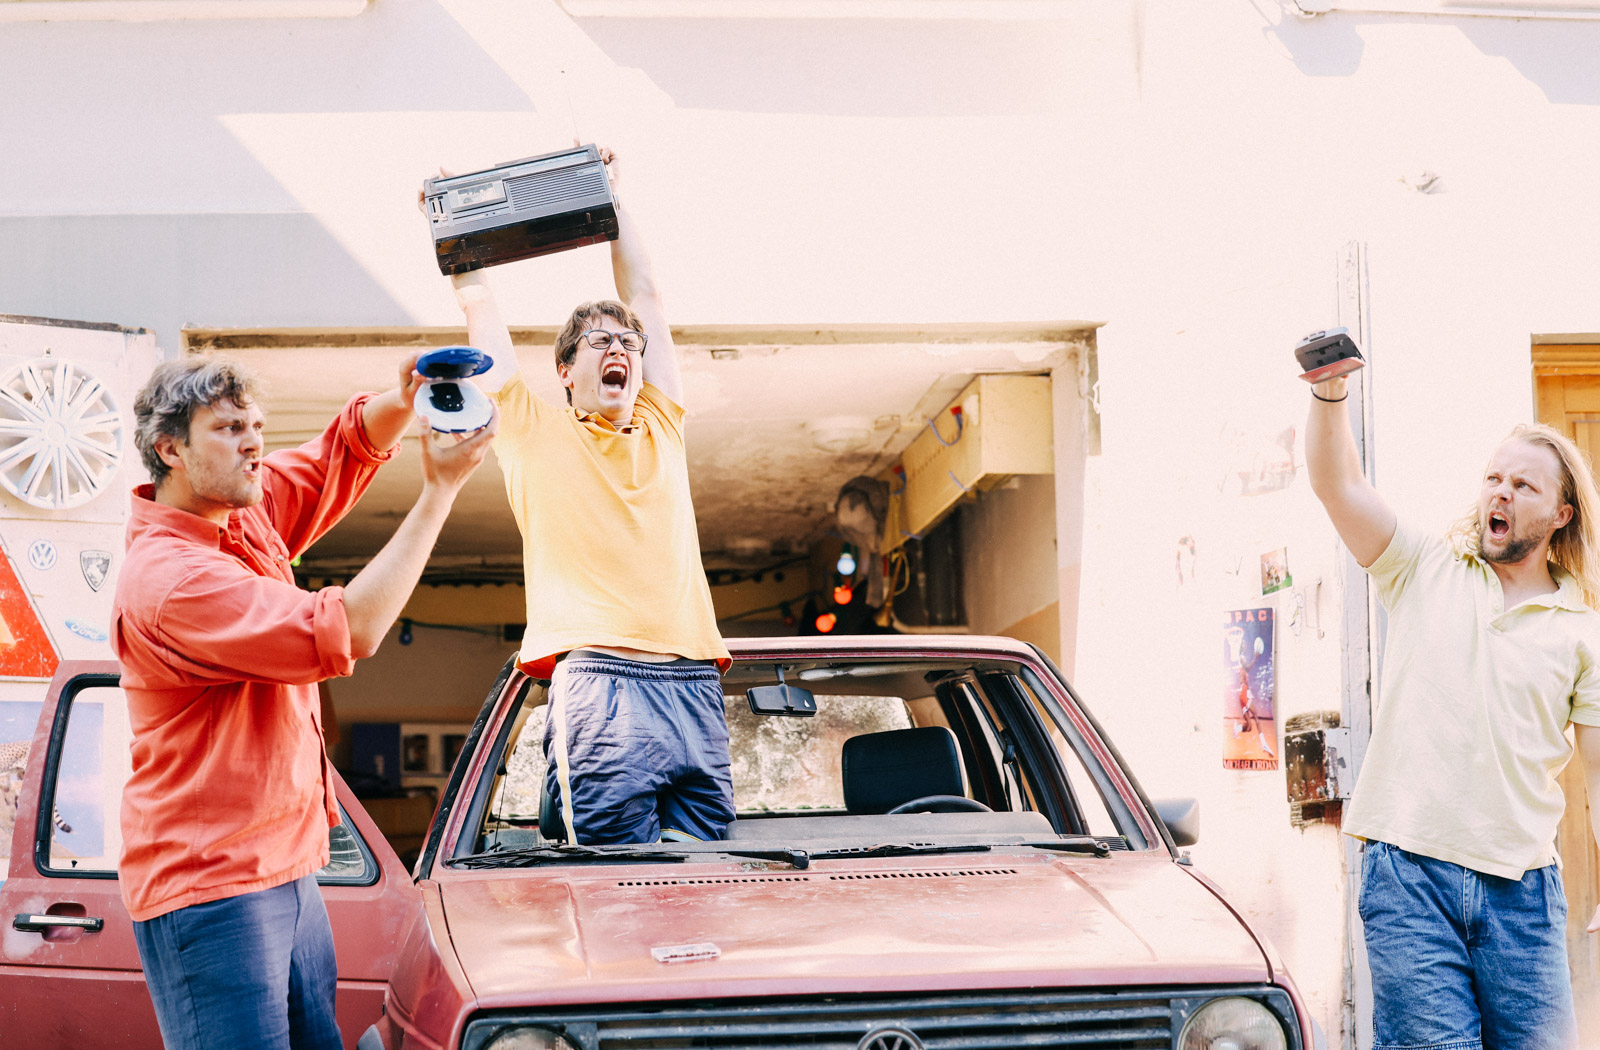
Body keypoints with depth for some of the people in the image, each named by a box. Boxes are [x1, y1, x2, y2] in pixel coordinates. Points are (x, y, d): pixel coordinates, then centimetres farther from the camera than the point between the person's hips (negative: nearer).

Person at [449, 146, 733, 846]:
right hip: (598, 678, -4)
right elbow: (479, 310, 20)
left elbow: (643, 296, 27)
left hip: (694, 679, 4)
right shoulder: (536, 435, 15)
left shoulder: (662, 429, 23)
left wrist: (609, 196, 32)